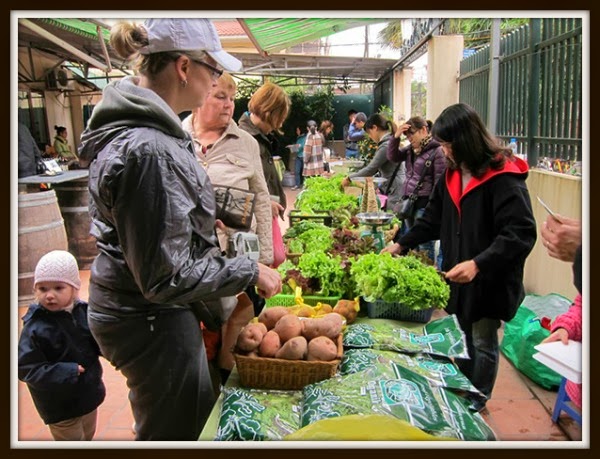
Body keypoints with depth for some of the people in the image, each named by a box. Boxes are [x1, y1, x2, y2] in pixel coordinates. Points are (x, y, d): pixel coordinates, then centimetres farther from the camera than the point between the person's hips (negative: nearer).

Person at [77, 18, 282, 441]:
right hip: (150, 319, -10)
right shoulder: (148, 149, -30)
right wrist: (249, 272, -19)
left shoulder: (135, 125, 3)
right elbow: (165, 277, -28)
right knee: (177, 431, 12)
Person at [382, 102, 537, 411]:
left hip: (490, 281, -7)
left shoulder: (503, 177, -20)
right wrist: (401, 244, 9)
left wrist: (478, 263, -33)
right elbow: (433, 219, 15)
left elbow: (521, 233, -25)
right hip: (458, 276, 7)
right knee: (462, 340, 21)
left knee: (482, 344, 10)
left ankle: (476, 404, 30)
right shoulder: (452, 175, 5)